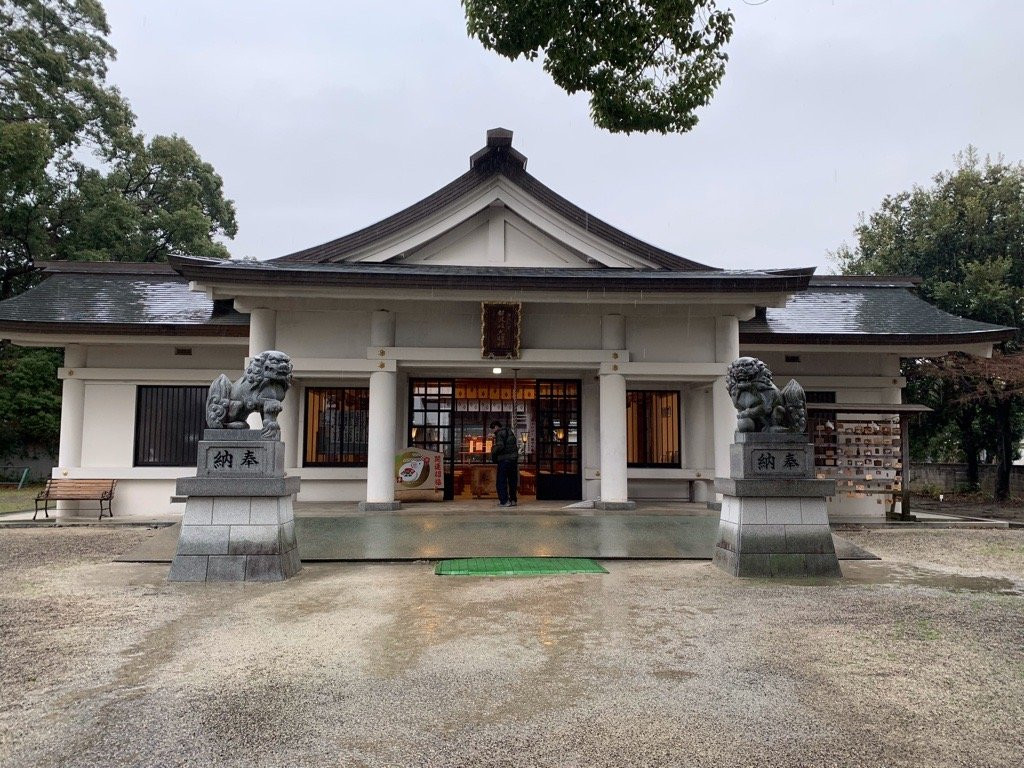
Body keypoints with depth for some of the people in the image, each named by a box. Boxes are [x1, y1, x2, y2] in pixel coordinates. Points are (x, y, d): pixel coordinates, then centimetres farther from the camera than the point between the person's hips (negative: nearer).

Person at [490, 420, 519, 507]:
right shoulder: (510, 432, 17)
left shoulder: (499, 433, -8)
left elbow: (500, 446, -21)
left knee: (501, 481, -2)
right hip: (514, 458, 8)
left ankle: (504, 501, -5)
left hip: (504, 459, -8)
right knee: (512, 480, 13)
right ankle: (513, 500, 18)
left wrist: (493, 451, -3)